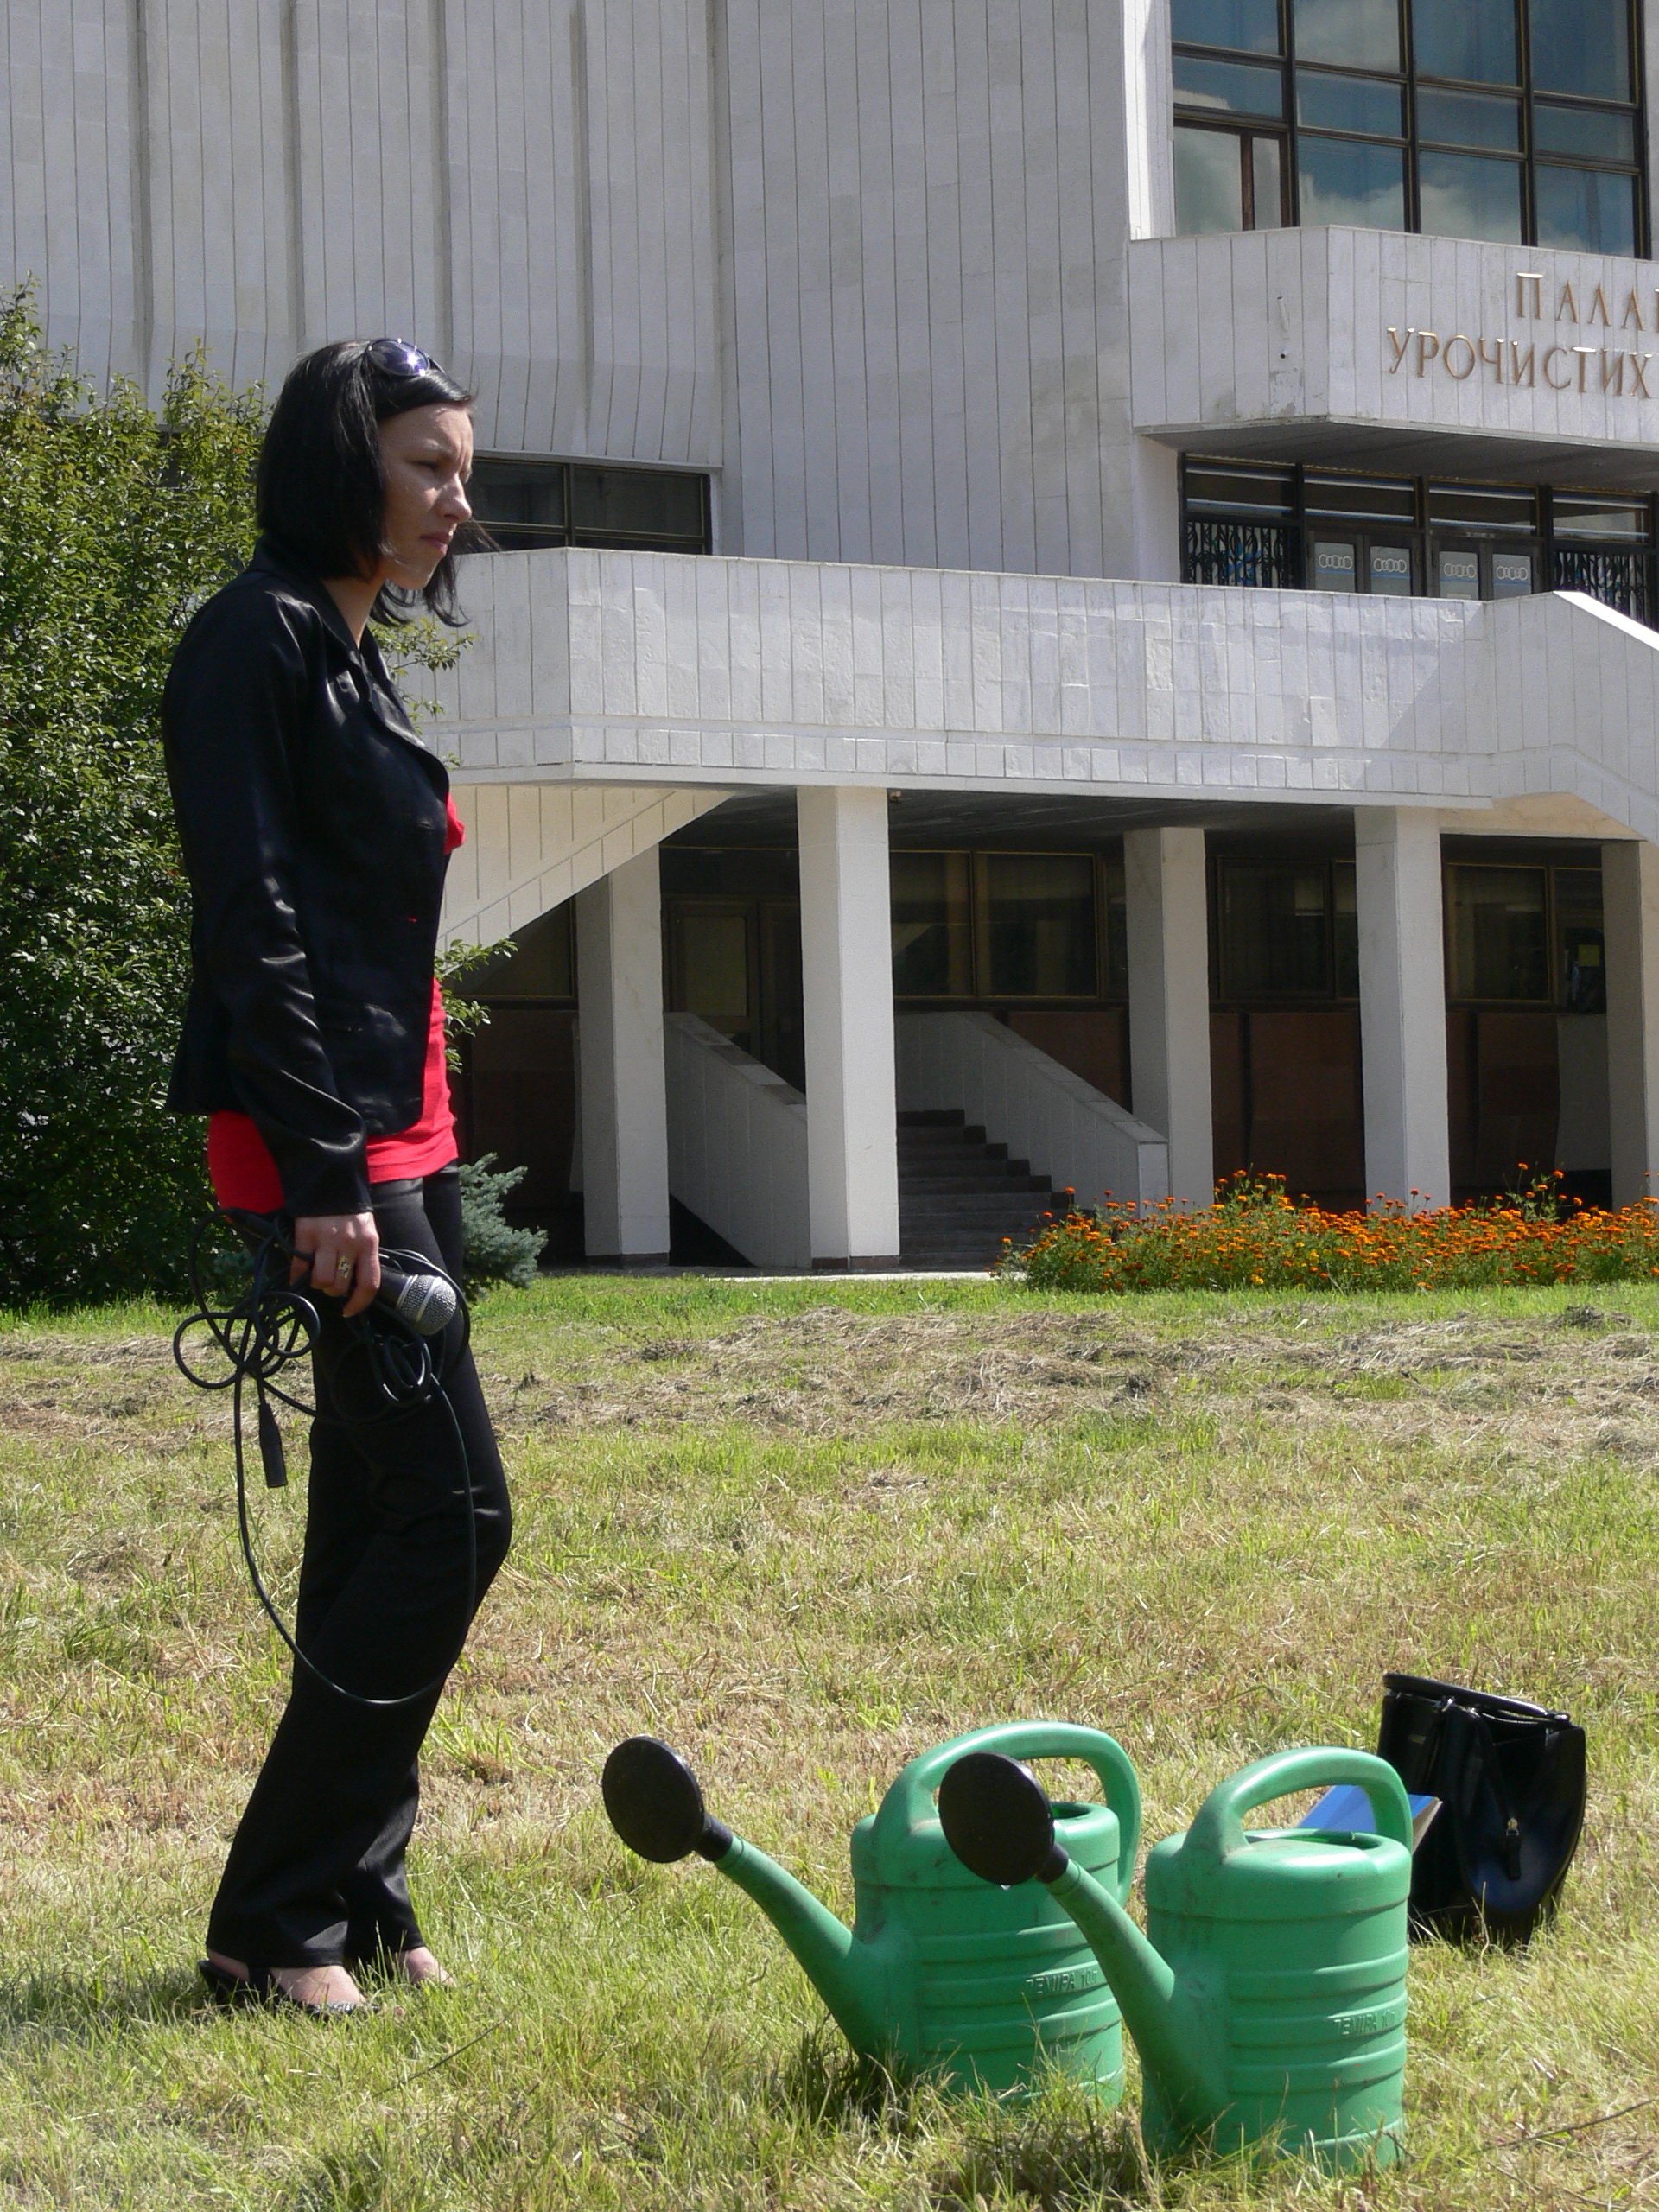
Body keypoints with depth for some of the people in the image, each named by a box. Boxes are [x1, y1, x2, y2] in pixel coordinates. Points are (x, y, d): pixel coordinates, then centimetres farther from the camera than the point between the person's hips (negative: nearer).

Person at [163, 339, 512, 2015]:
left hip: (394, 1136, 10)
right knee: (451, 1510, -10)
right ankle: (272, 1919, -5)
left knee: (375, 1520, 10)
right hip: (325, 1140, -10)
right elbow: (252, 919, -18)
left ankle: (353, 1903, 15)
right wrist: (323, 1177, -22)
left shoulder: (349, 655, 18)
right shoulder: (261, 639, -11)